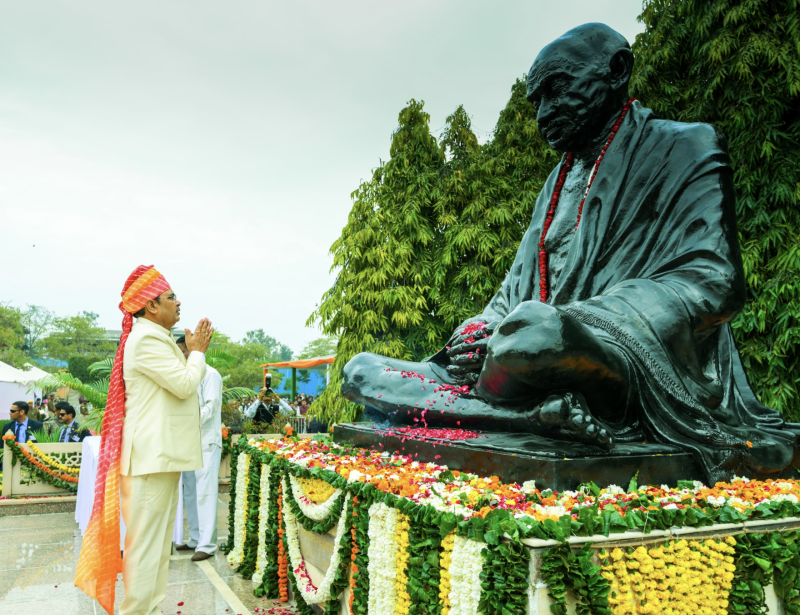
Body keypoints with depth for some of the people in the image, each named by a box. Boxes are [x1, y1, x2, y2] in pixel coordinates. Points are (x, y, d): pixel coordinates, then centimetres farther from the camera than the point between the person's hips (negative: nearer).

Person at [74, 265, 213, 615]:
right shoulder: (146, 339, -16)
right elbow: (185, 385, -19)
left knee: (159, 541, 18)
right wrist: (197, 351, -6)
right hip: (153, 455, -11)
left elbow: (180, 383, 24)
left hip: (162, 454, 11)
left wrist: (194, 352, 13)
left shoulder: (156, 338, 19)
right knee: (146, 541, -4)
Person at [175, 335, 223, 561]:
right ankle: (196, 538, 20)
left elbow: (210, 407, -15)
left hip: (206, 443, -8)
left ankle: (207, 545, -5)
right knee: (190, 493, 11)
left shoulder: (210, 375, -7)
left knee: (205, 494, -7)